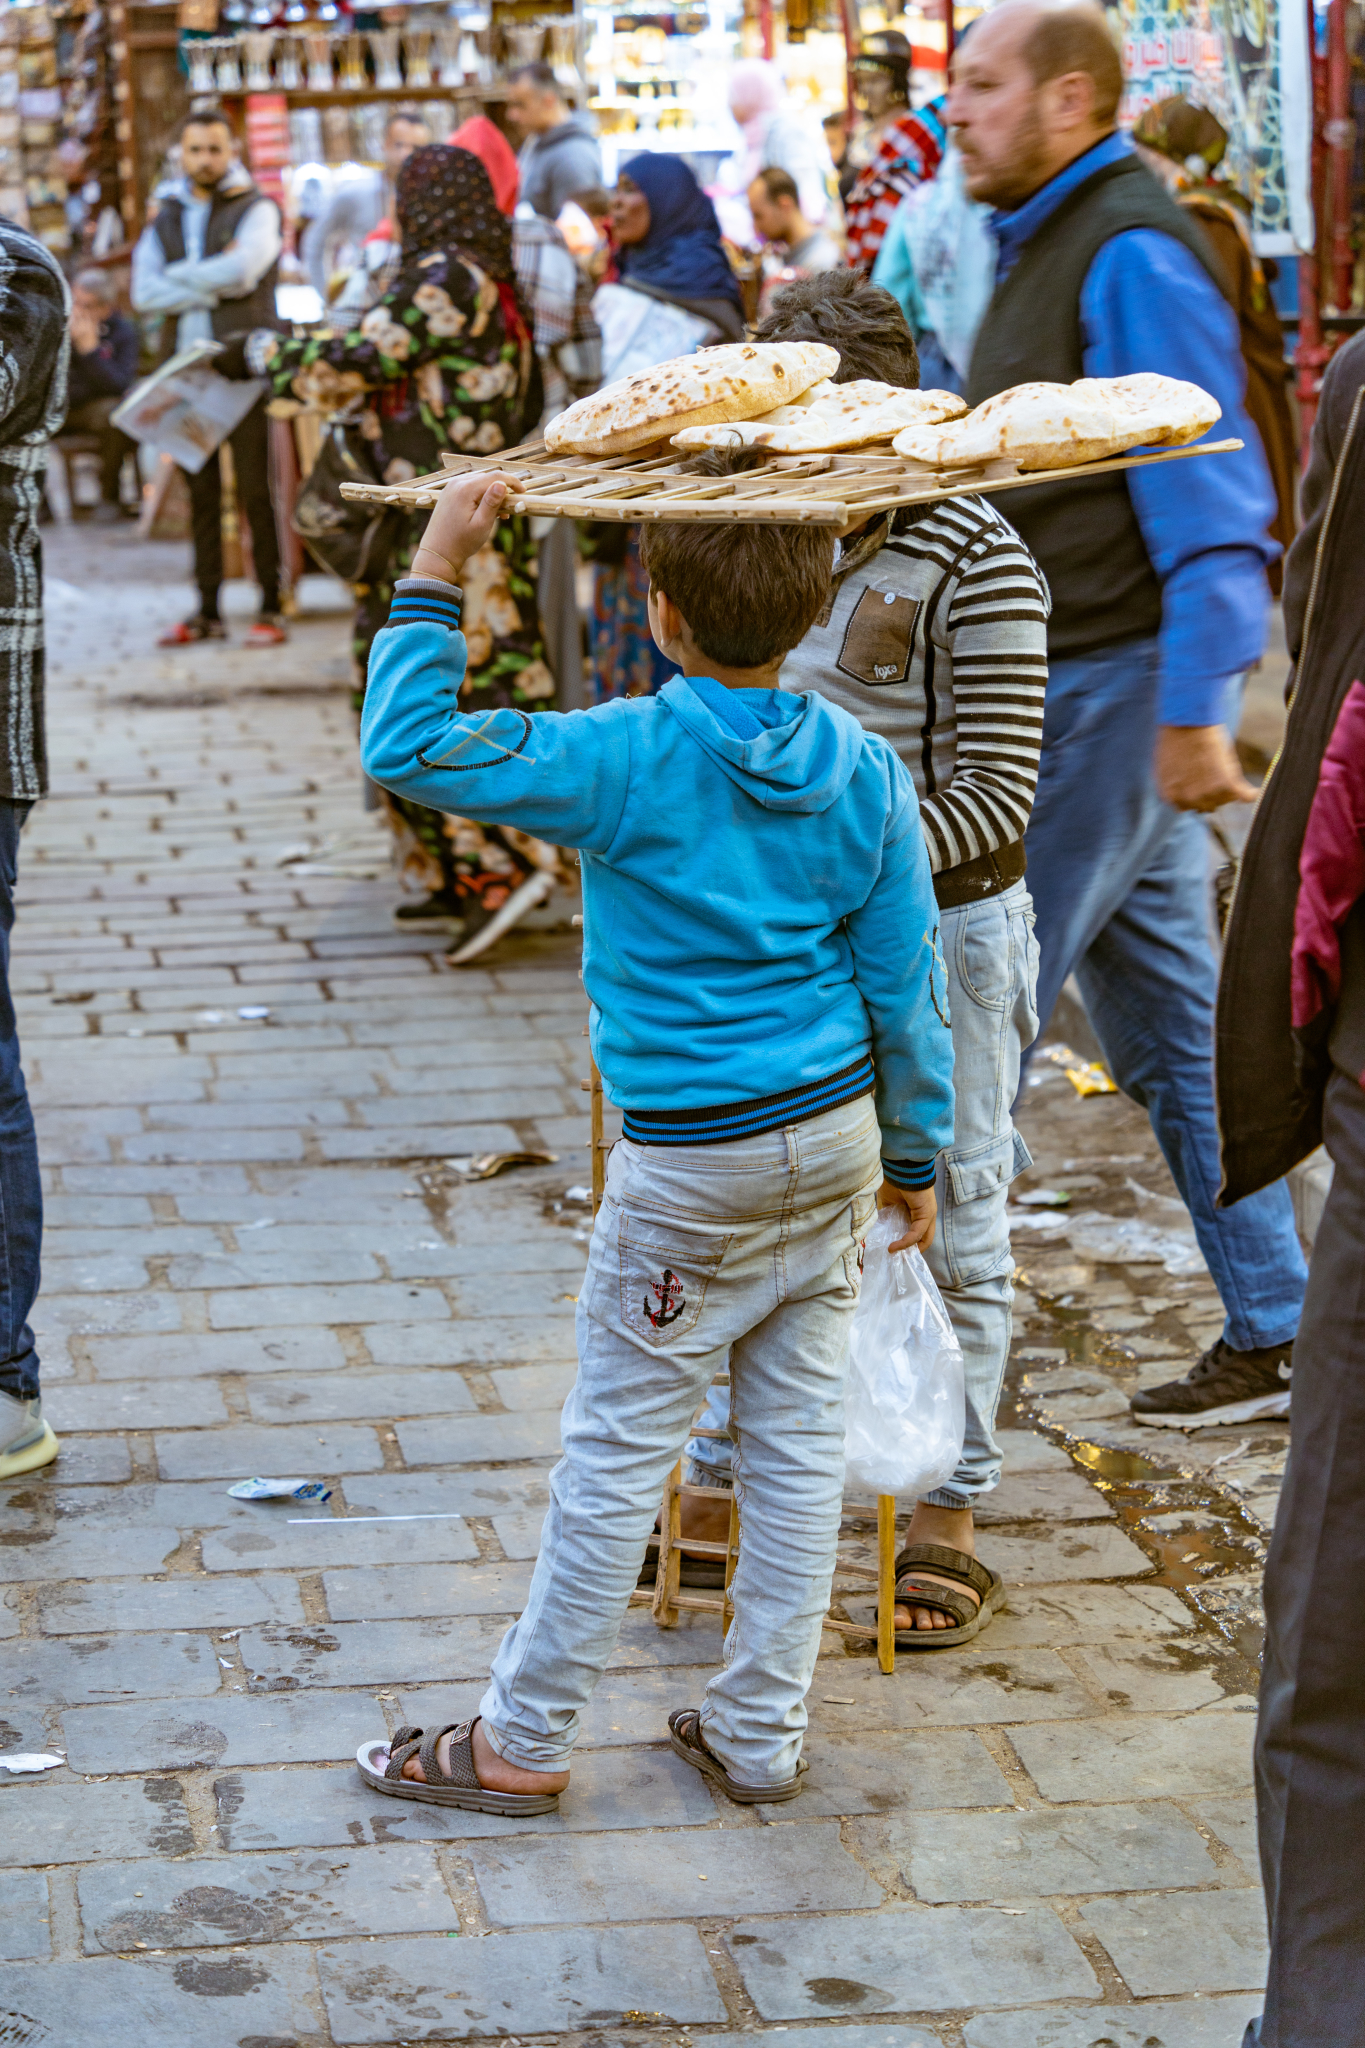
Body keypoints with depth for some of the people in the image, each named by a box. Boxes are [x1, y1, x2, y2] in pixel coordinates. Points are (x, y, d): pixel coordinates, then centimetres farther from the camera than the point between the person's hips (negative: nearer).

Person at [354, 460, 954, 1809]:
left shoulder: (631, 759, -17)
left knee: (617, 1454, 4)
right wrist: (913, 1152, 14)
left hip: (694, 1165, -5)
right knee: (797, 1443, 12)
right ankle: (758, 1734, 21)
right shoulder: (865, 773, -2)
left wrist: (436, 574, -12)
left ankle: (521, 1744, 15)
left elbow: (406, 750, -17)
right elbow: (904, 986, 4)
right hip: (837, 1138, 5)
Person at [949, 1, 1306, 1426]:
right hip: (1077, 682, 10)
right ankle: (1272, 1336, 20)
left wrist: (1191, 711, -25)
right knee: (1167, 1031, 13)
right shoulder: (1041, 245, 16)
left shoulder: (1131, 254, -14)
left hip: (1119, 685, -10)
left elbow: (1207, 496, -20)